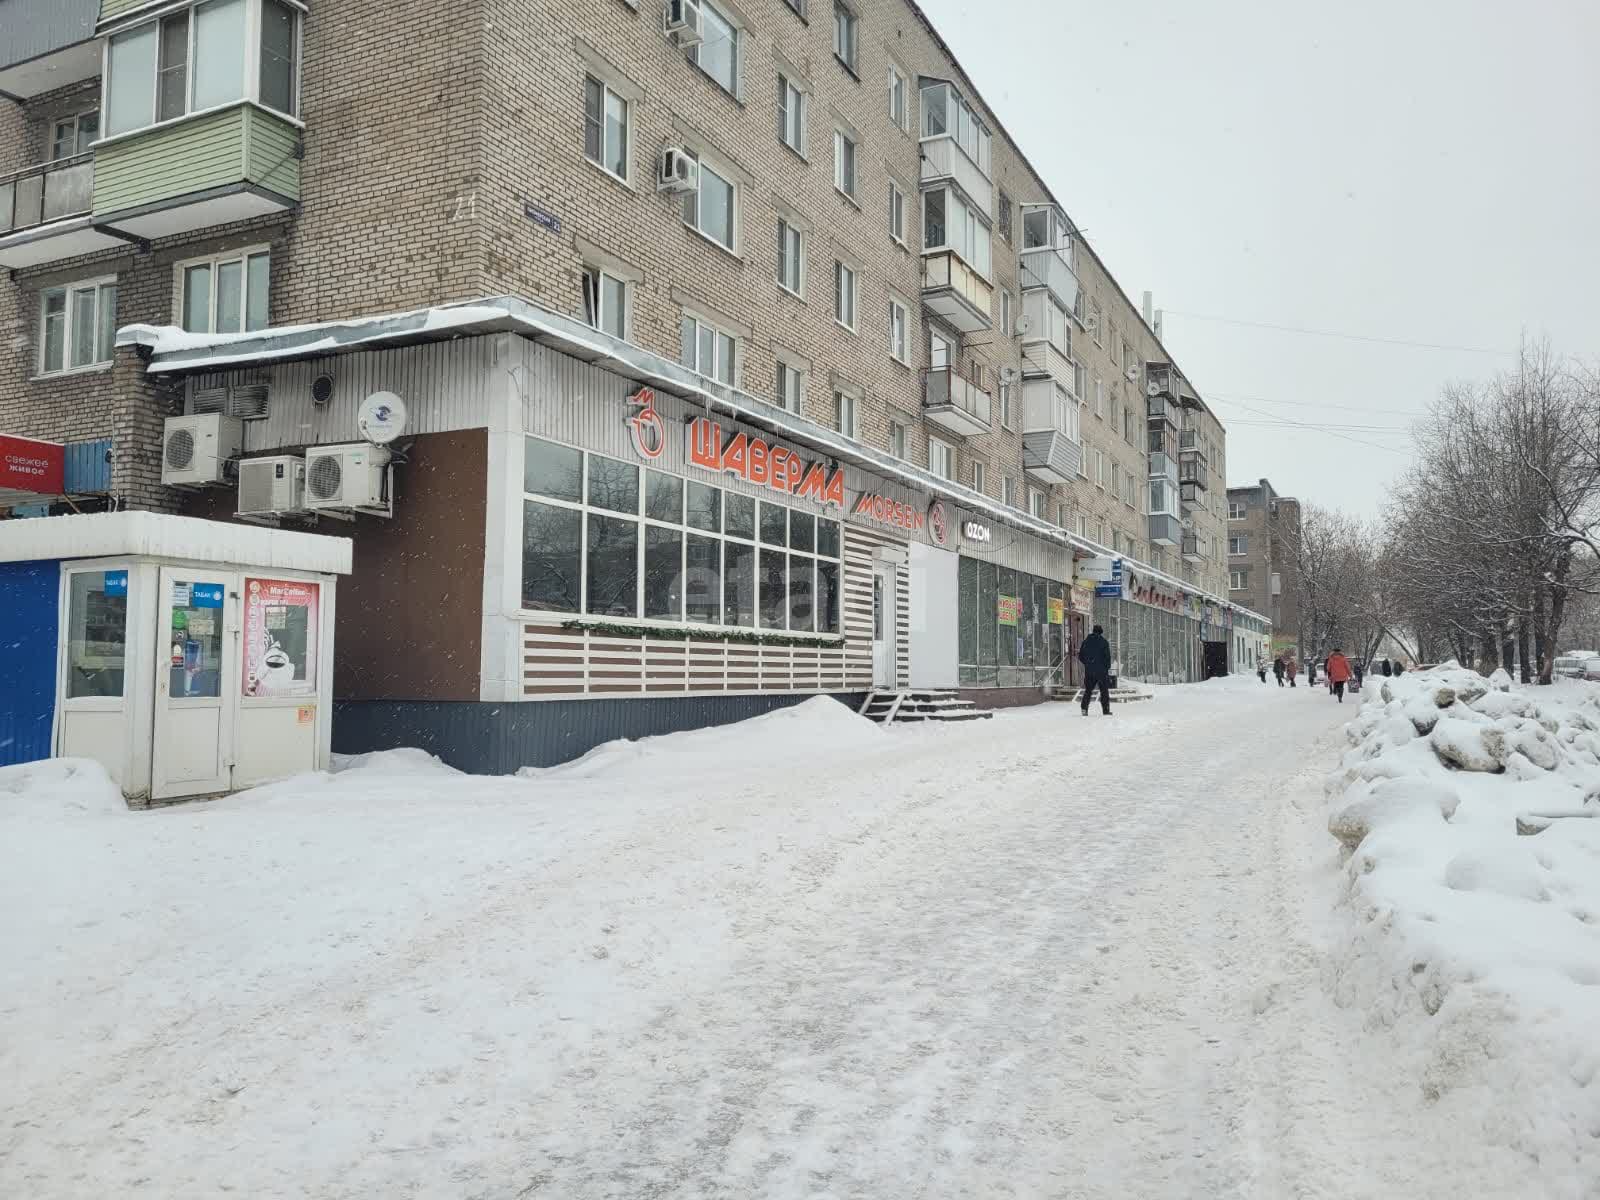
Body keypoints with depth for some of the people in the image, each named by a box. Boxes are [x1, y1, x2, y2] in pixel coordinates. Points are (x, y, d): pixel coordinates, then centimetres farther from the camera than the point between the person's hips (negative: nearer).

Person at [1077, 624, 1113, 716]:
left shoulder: (1086, 641, 7)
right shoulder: (1104, 642, -5)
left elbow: (1080, 656, 9)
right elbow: (1107, 656, -9)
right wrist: (1108, 667, 1)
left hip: (1088, 670, 4)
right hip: (1101, 670, -4)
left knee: (1088, 690, 11)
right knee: (1104, 690, 5)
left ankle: (1084, 708, -1)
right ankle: (1106, 710, 2)